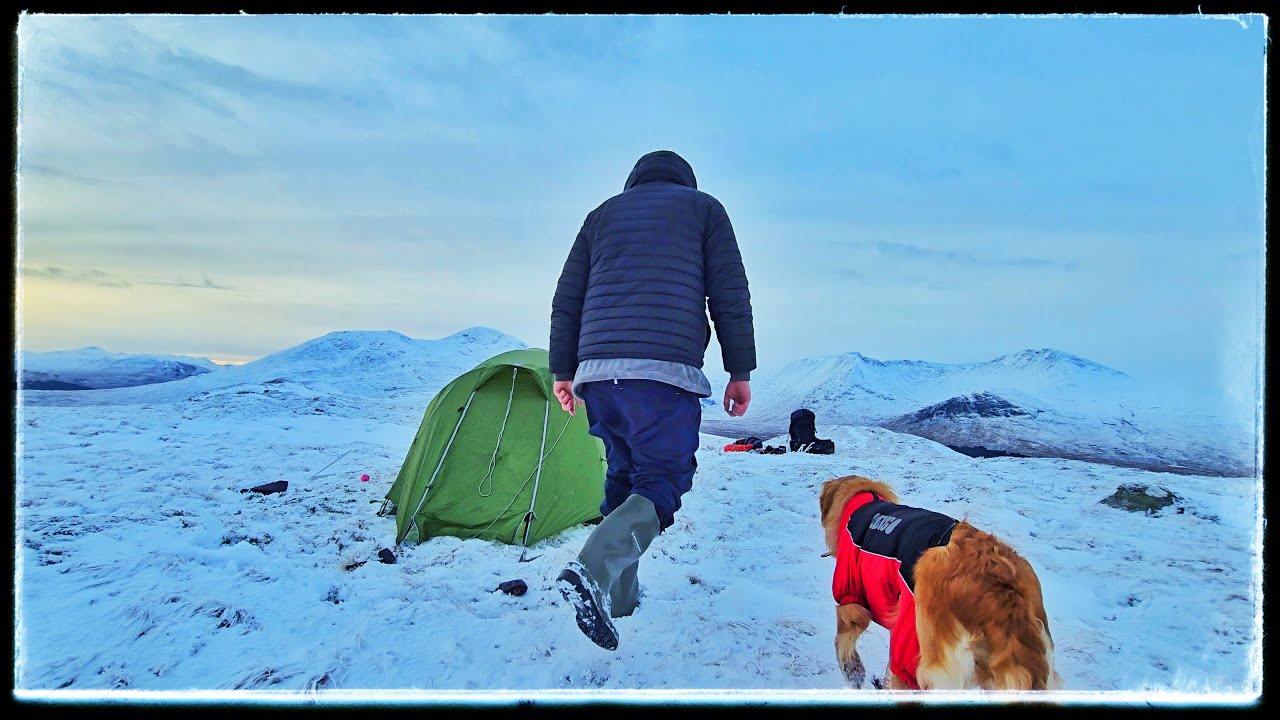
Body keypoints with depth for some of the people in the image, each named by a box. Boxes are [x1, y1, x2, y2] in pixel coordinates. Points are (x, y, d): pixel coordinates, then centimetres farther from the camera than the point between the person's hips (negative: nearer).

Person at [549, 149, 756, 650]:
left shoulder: (603, 214, 23)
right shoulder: (703, 207, 15)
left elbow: (566, 299, 17)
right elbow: (730, 295, 6)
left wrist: (563, 371, 20)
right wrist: (740, 371, 8)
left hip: (596, 369, 4)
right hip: (665, 369, -4)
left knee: (623, 474, 17)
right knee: (664, 480, -1)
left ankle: (618, 596, 16)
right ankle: (594, 571, -24)